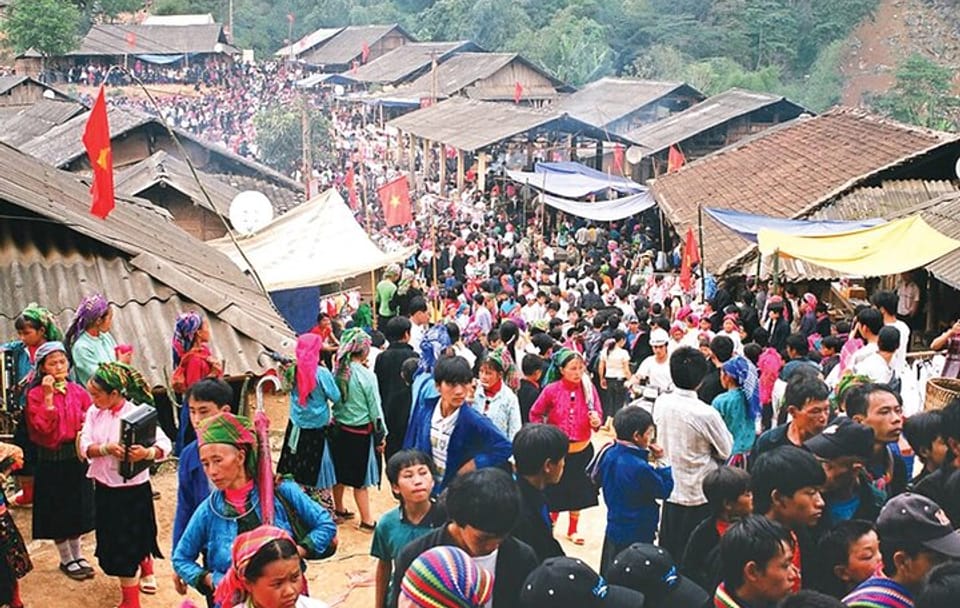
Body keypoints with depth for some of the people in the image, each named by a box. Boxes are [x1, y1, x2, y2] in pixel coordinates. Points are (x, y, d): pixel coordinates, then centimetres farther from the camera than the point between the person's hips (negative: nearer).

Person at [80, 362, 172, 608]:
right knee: (112, 540, 21)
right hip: (104, 488, 6)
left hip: (132, 489, -6)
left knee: (125, 549, 2)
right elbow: (85, 447, -9)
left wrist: (147, 453, -41)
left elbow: (165, 444, -21)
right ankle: (146, 571, 47)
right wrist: (106, 448, -28)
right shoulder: (94, 412, -2)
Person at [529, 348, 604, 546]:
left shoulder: (589, 388, -9)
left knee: (578, 491, 13)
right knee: (554, 491, 8)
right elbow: (535, 414, 1)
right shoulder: (551, 390, -12)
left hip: (582, 450, 2)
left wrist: (596, 421, -27)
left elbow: (597, 415, -5)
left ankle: (573, 530, 30)